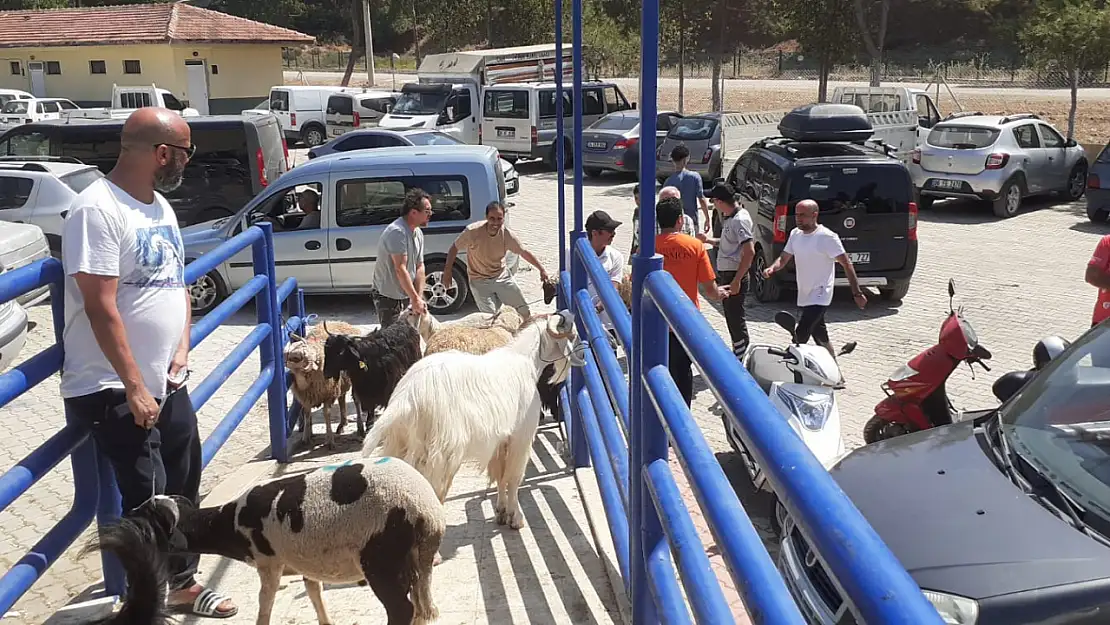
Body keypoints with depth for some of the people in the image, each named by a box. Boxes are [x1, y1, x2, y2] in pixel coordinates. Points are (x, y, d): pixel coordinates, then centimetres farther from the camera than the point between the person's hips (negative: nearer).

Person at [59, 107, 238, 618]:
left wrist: (182, 349, 4)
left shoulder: (160, 207, 10)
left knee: (184, 490, 17)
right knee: (148, 503, -7)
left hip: (167, 383, 9)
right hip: (113, 391, -9)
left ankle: (183, 582, 34)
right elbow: (101, 307, -22)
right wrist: (134, 387, -20)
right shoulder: (98, 209, -18)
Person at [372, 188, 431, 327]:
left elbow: (419, 267, 2)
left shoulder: (418, 233, 5)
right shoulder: (397, 232, -24)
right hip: (388, 297, -8)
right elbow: (400, 269, -29)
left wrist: (419, 297, -9)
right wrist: (415, 299, -28)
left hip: (406, 295, 8)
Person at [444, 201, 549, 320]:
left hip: (502, 276, 3)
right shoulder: (472, 231, -24)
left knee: (524, 311, 10)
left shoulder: (507, 235, -16)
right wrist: (447, 272, -13)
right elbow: (454, 248, -11)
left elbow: (524, 253, -2)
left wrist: (541, 269, -3)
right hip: (479, 280, -3)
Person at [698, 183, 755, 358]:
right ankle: (736, 356, 29)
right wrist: (709, 240, 17)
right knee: (731, 318, 17)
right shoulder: (729, 218, 11)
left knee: (735, 319, -3)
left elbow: (749, 252, -26)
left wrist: (736, 280, -26)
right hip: (725, 274, 10)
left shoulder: (739, 220, -19)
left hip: (734, 276, -10)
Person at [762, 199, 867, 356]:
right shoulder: (795, 234, 5)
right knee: (820, 336, 18)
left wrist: (857, 293, -15)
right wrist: (772, 268, -12)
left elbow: (846, 264, -13)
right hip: (804, 296, 8)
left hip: (819, 297, -8)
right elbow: (784, 258, 12)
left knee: (800, 336, -17)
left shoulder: (827, 237, -16)